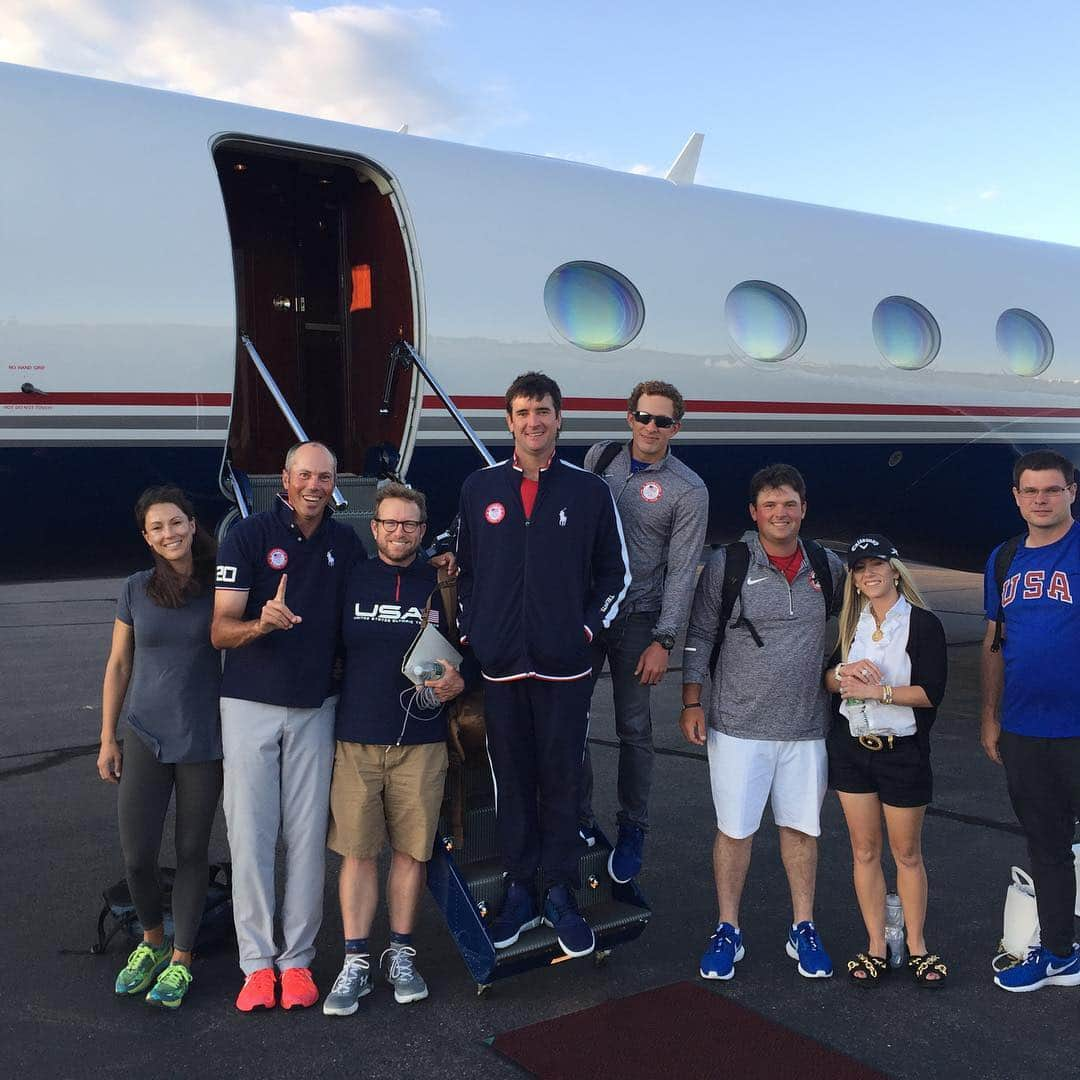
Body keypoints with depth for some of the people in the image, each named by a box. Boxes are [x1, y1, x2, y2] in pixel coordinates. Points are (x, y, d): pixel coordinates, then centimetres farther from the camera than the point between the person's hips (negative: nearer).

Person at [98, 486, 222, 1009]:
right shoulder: (136, 590, 2)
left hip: (204, 739, -1)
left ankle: (181, 958, 22)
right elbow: (118, 666, 7)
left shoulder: (218, 586, -3)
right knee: (137, 855, 0)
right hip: (146, 737, 1)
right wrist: (107, 739, 7)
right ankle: (152, 940, 27)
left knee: (192, 852, 6)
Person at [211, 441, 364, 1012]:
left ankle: (297, 958, 15)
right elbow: (220, 630, -9)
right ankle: (257, 961, 11)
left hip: (316, 707, 3)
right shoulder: (248, 535, -6)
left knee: (308, 835, 5)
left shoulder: (345, 542, 6)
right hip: (251, 704, -3)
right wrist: (261, 625, -32)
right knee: (251, 833, 1)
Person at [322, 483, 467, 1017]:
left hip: (420, 743, 0)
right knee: (358, 852, 3)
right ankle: (355, 962, 13)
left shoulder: (440, 585, 4)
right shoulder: (351, 581, 5)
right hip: (356, 741, 0)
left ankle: (400, 955, 22)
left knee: (412, 851, 7)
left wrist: (456, 682, -11)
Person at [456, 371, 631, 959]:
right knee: (511, 780, 8)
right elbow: (462, 567, 13)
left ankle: (559, 894, 17)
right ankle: (519, 892, 21)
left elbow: (614, 572, 10)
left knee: (562, 781, 4)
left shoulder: (590, 491, 3)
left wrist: (590, 625, 0)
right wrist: (468, 630, 6)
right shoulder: (479, 488, 7)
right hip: (499, 663, 1)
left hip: (565, 664, -1)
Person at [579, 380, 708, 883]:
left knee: (634, 729, 4)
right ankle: (580, 822, 20)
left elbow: (681, 572, -8)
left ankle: (632, 831, 19)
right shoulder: (600, 456, 6)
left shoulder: (688, 490, -6)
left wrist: (663, 640, -13)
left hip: (636, 619, -3)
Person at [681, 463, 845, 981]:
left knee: (801, 826, 11)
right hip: (739, 724, -2)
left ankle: (803, 930, 26)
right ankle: (728, 932, 19)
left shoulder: (829, 567, 4)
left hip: (806, 725, 3)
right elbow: (699, 636, -1)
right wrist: (692, 703, -4)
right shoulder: (725, 565, -5)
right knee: (734, 829, 5)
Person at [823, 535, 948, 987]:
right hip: (850, 746, 4)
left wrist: (876, 691, -19)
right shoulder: (851, 623, 8)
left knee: (907, 853, 8)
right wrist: (844, 670, -12)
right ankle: (876, 946, 19)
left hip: (903, 750, -4)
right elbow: (827, 679, 9)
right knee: (864, 851, 9)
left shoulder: (923, 624, -8)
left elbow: (932, 692, -15)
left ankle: (916, 946, 22)